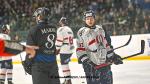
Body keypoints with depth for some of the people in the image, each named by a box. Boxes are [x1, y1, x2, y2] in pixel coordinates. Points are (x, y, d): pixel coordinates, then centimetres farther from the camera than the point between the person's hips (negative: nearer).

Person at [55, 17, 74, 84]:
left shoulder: (61, 29, -12)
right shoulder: (69, 29, 16)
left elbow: (59, 40, -15)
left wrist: (57, 49, -5)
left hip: (64, 51, -9)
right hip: (70, 50, 9)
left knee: (64, 65, -5)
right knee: (65, 64, 18)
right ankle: (67, 79, 23)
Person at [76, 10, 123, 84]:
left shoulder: (100, 29, 11)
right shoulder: (82, 32, -7)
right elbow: (80, 50, -9)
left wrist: (112, 56, 16)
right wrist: (85, 61, -20)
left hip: (105, 62, 6)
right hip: (92, 66, -6)